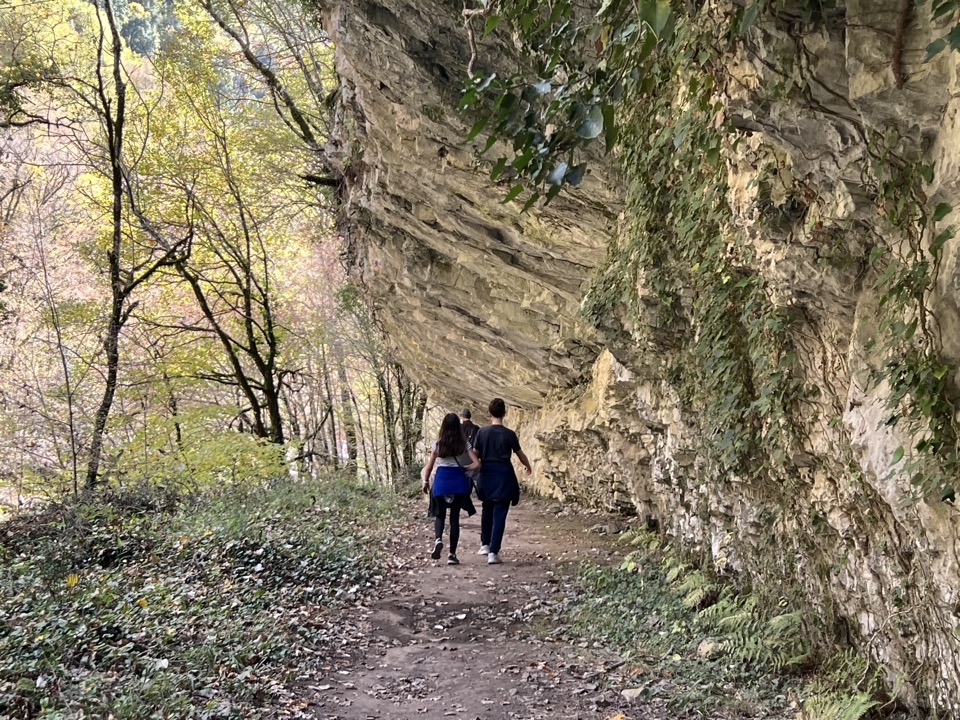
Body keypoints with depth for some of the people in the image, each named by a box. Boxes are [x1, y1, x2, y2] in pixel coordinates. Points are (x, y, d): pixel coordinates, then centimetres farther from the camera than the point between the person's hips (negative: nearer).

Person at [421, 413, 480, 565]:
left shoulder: (438, 444, -2)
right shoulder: (464, 444, -2)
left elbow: (429, 467, 1)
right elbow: (476, 464, -7)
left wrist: (425, 481, 16)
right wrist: (463, 467, 10)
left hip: (441, 480, 0)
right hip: (458, 481, 0)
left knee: (440, 514, 16)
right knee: (455, 517, 8)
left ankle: (438, 539, -14)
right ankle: (452, 554, 6)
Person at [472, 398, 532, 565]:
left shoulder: (482, 432, -4)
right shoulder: (509, 434, -8)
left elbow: (476, 455, 1)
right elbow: (520, 454, 5)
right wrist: (528, 466, 25)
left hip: (487, 476, 3)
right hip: (504, 477, -3)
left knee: (487, 511, 23)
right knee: (499, 514, -1)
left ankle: (485, 544, 32)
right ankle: (493, 552, -7)